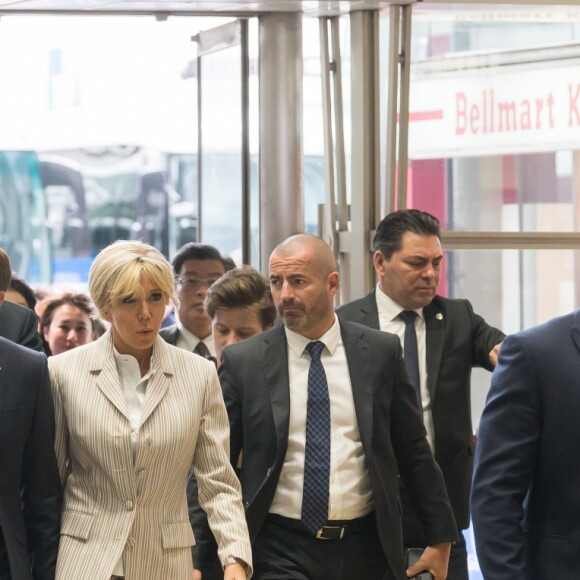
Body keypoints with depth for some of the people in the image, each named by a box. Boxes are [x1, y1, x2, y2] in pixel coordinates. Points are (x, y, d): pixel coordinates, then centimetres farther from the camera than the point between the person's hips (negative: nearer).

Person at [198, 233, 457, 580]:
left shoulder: (380, 352, 3)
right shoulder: (242, 362, -1)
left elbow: (414, 451, 8)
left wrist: (441, 540, 8)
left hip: (366, 550, 2)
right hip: (281, 551, -1)